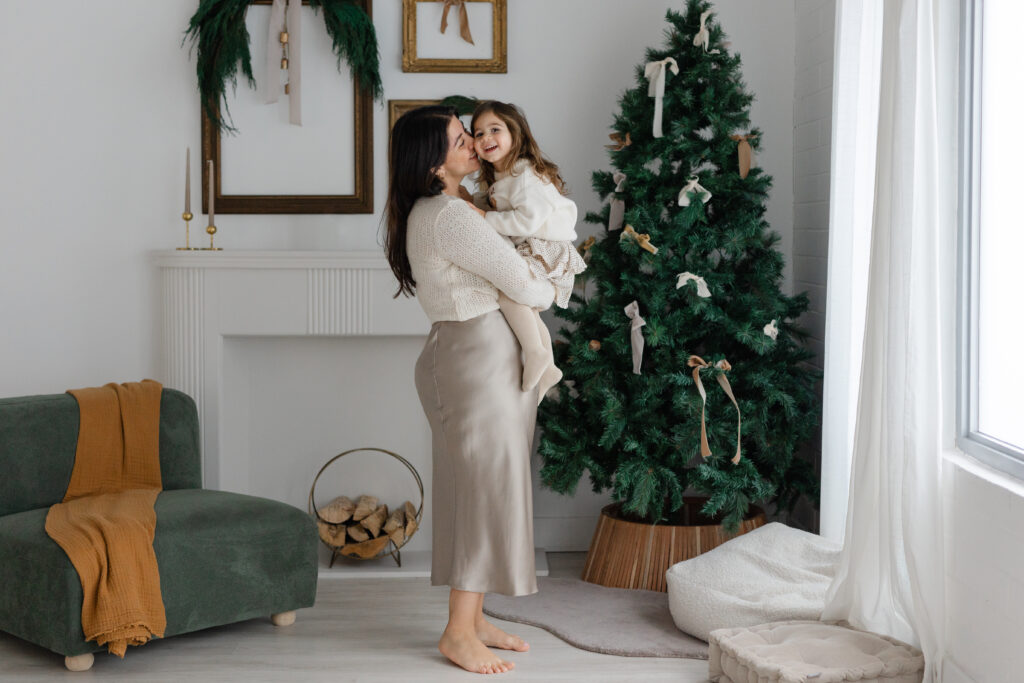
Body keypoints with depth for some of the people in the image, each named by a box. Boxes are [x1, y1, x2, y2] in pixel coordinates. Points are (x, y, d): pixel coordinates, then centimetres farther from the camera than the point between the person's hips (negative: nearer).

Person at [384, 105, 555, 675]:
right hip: (477, 355, -10)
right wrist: (549, 291, 3)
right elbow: (522, 284, -18)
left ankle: (472, 617, 20)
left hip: (486, 355, 10)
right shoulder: (449, 215, -19)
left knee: (481, 488, 12)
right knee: (488, 484, -7)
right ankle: (459, 633, -1)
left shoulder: (443, 206, 13)